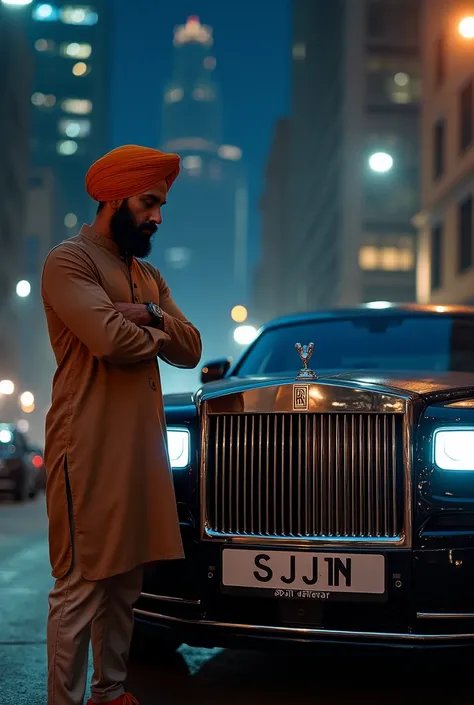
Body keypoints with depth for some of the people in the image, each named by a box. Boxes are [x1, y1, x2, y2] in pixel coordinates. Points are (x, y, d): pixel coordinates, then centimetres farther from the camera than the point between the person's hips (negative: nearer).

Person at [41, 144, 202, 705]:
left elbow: (190, 350, 12)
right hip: (91, 446, -8)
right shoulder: (69, 261, -6)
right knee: (81, 587, -5)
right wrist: (158, 335, 0)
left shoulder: (147, 275, 21)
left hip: (142, 444, 8)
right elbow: (112, 340, -21)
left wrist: (151, 315, -8)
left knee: (125, 582, 12)